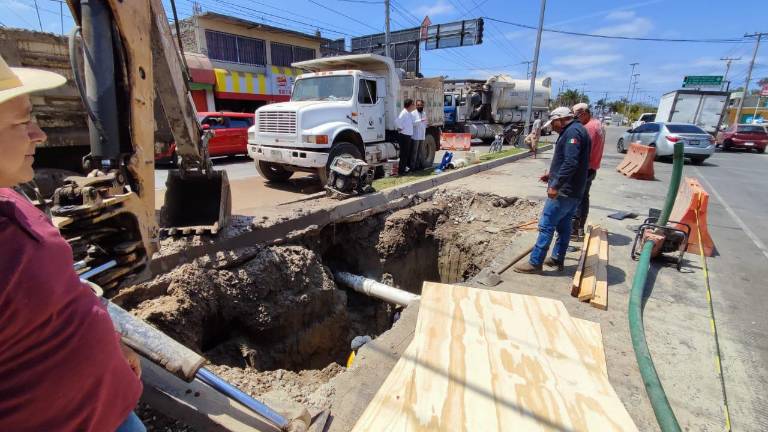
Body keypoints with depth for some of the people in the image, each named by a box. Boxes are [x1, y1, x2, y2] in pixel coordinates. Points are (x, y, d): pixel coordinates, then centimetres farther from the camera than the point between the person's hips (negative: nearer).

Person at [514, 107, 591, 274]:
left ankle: (535, 263, -2)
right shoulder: (573, 131, 18)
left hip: (564, 191, -11)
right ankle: (557, 259, 25)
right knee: (564, 226, 15)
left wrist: (556, 185, -28)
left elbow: (571, 162, -26)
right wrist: (552, 175, 20)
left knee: (546, 226, -7)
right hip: (572, 191, 11)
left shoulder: (572, 132, -15)